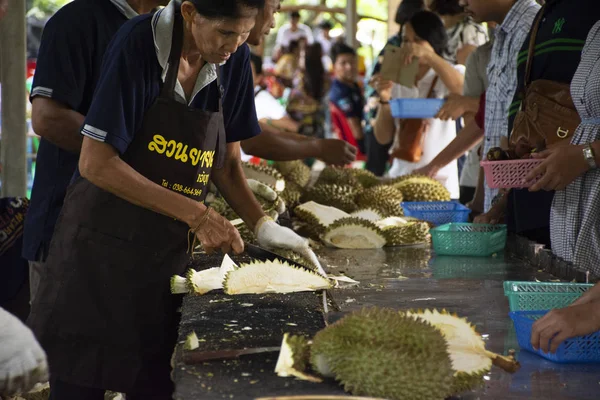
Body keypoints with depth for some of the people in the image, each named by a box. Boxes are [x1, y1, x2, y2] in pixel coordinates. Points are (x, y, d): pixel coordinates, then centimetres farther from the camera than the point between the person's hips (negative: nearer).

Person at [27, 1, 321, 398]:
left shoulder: (234, 60, -1)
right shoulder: (139, 44, -17)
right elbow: (95, 163, -19)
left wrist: (263, 225, -6)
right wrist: (195, 214, -21)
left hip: (170, 254, 5)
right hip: (104, 248, -4)